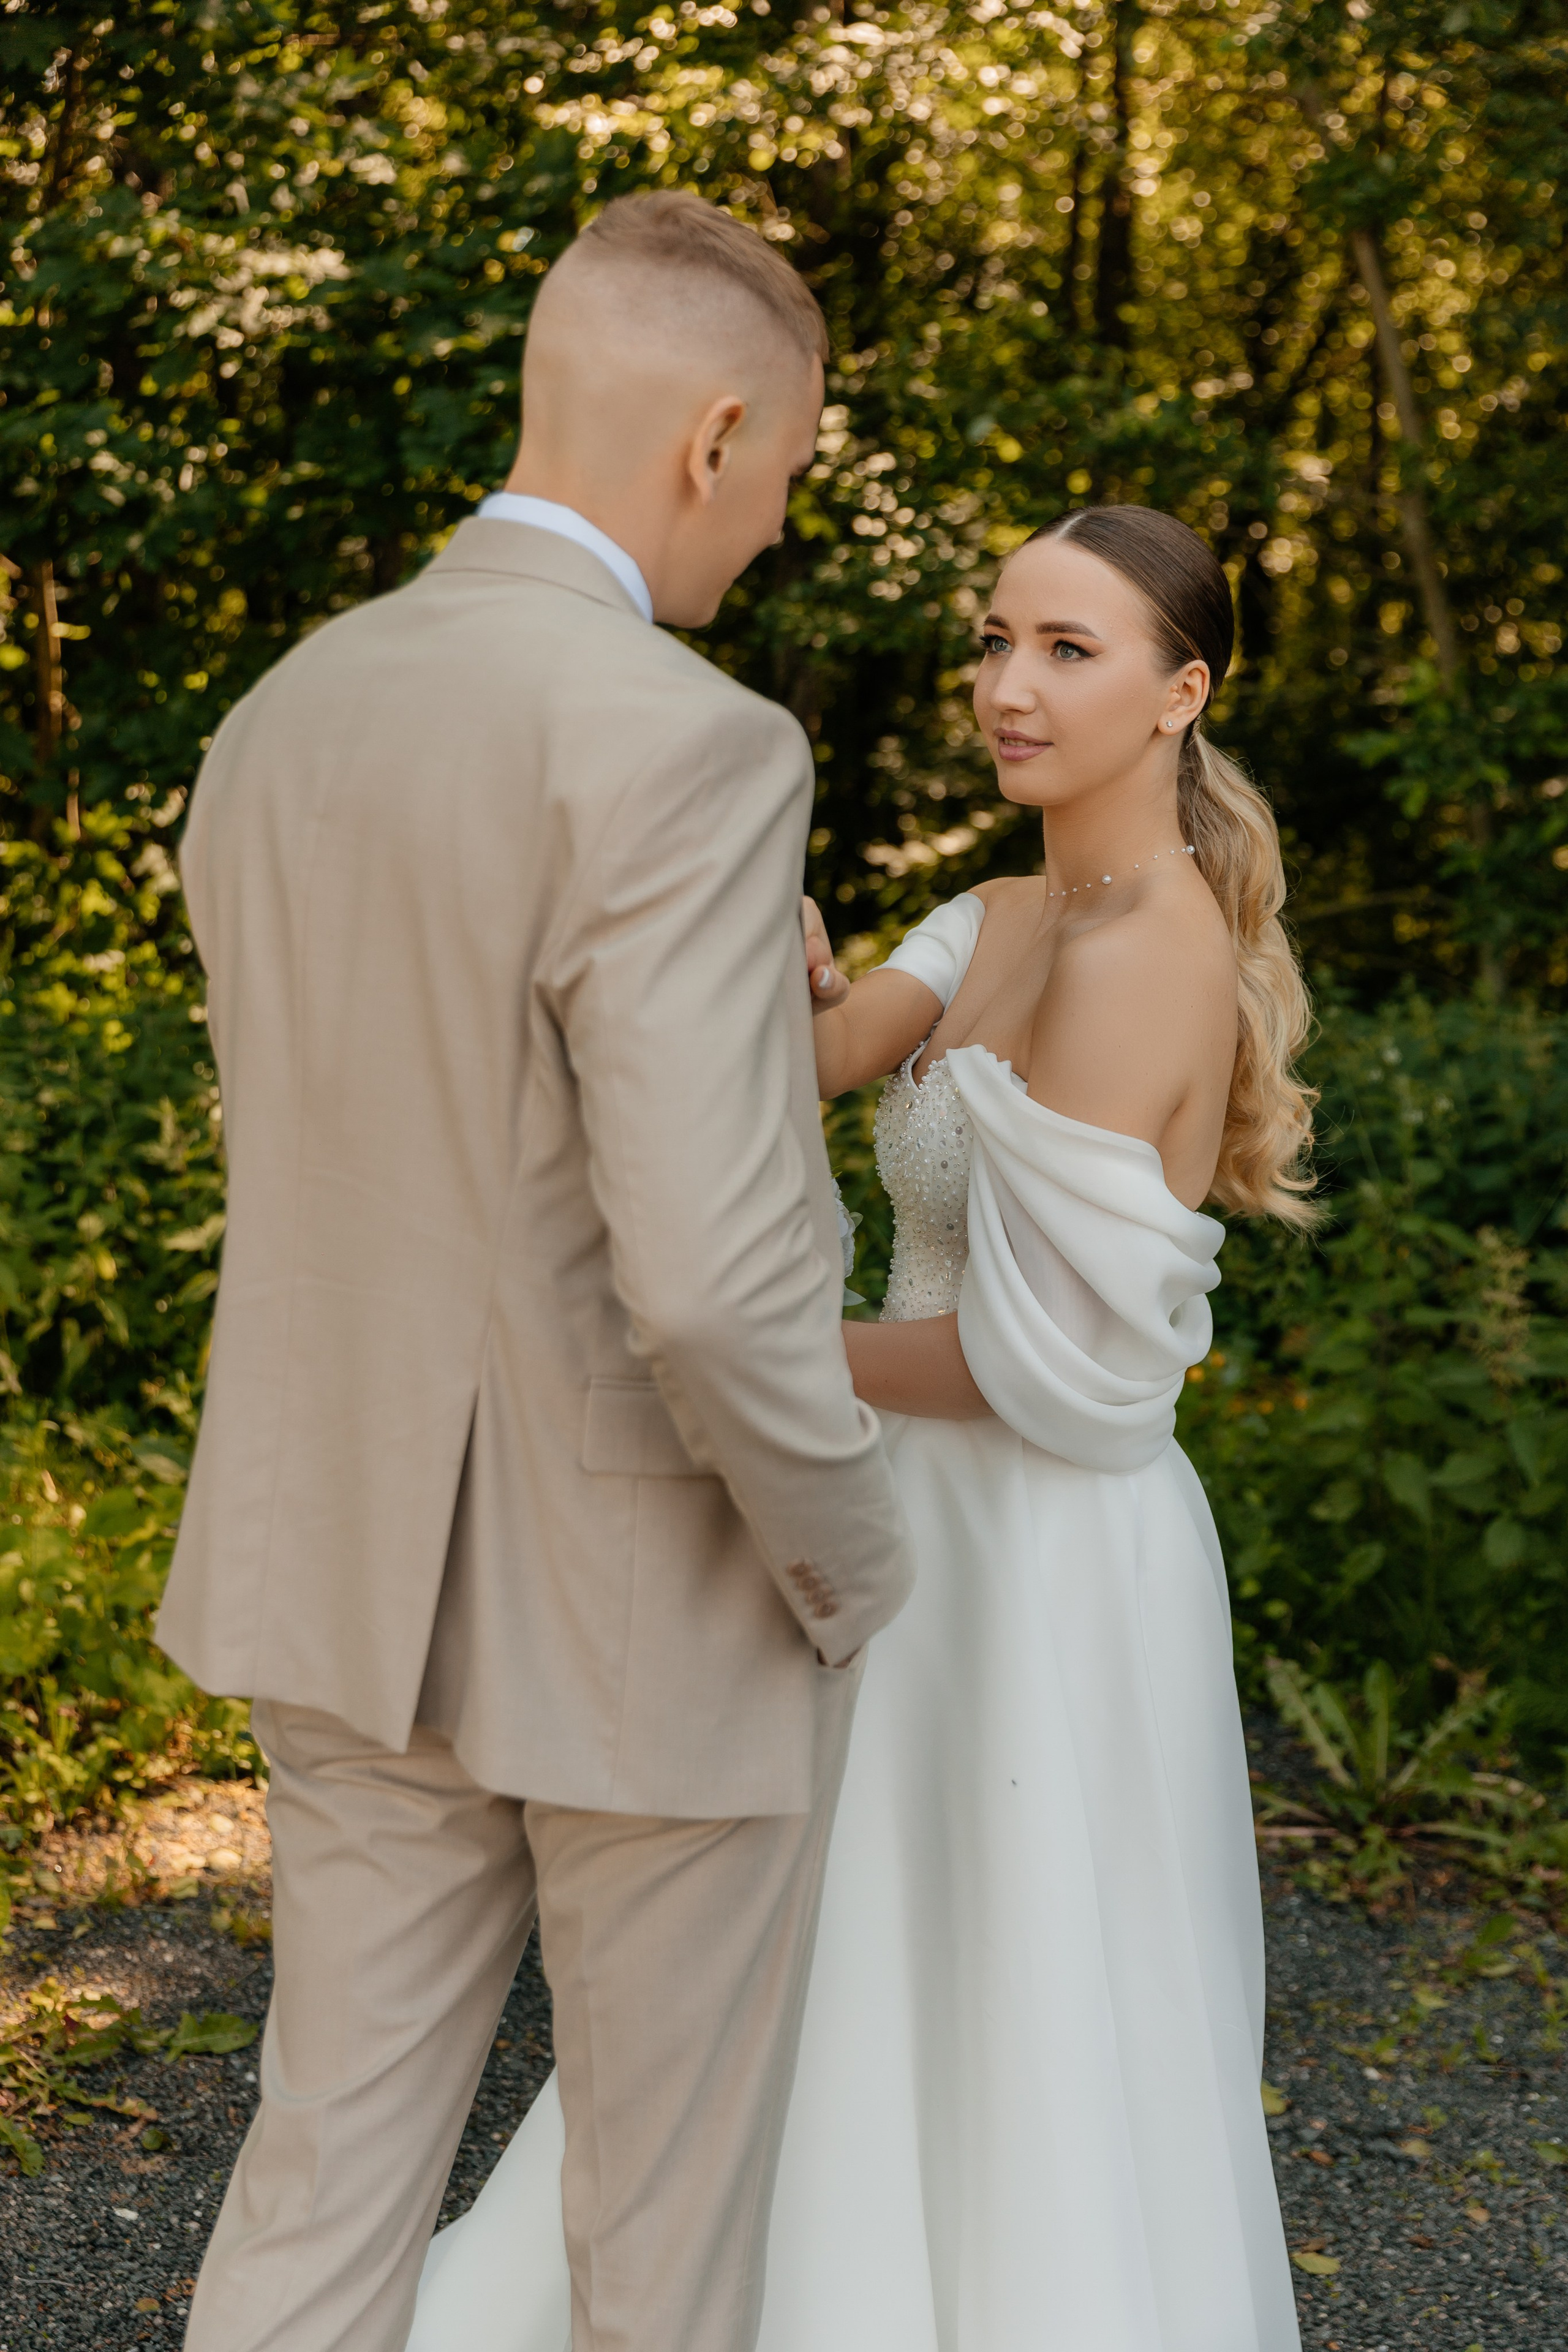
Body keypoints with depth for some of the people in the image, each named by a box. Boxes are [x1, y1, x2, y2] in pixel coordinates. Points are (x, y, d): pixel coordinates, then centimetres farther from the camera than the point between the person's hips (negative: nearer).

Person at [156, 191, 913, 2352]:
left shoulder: (277, 725, 3)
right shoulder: (687, 746, -23)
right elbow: (718, 1283, -30)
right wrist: (853, 1564, -11)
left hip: (359, 1572, 7)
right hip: (654, 1608, -6)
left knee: (332, 2172, 16)